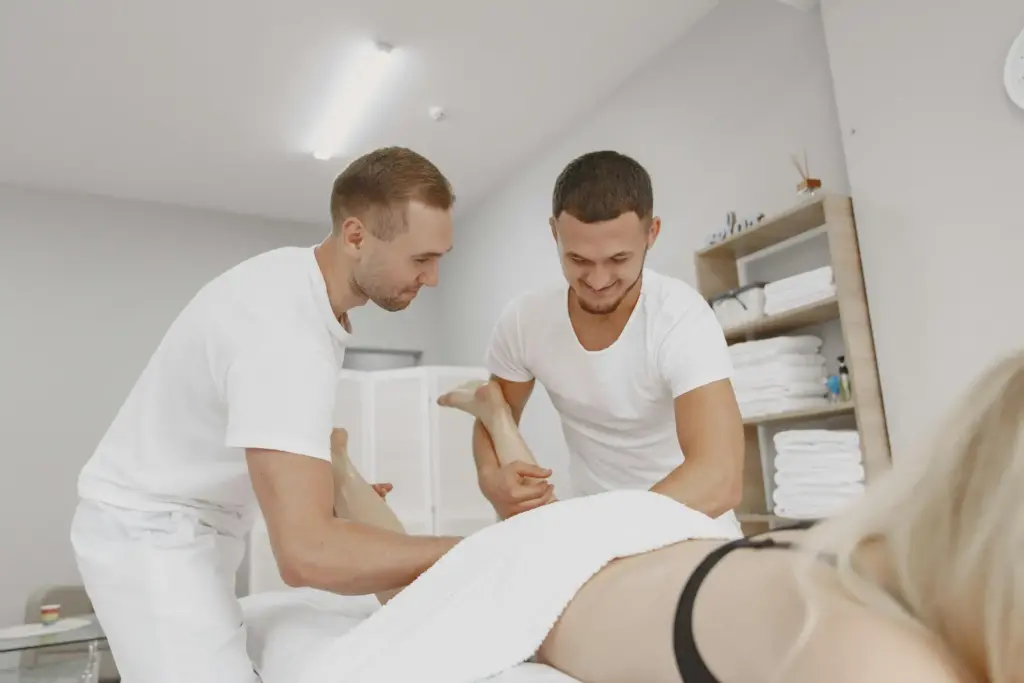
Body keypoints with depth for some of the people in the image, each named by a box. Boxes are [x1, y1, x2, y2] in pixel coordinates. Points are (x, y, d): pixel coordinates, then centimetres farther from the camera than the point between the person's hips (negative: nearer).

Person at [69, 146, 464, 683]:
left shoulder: (302, 280, -2)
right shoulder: (285, 329, -33)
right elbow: (306, 553, -38)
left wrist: (329, 493, 0)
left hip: (189, 525, 9)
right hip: (151, 533, -9)